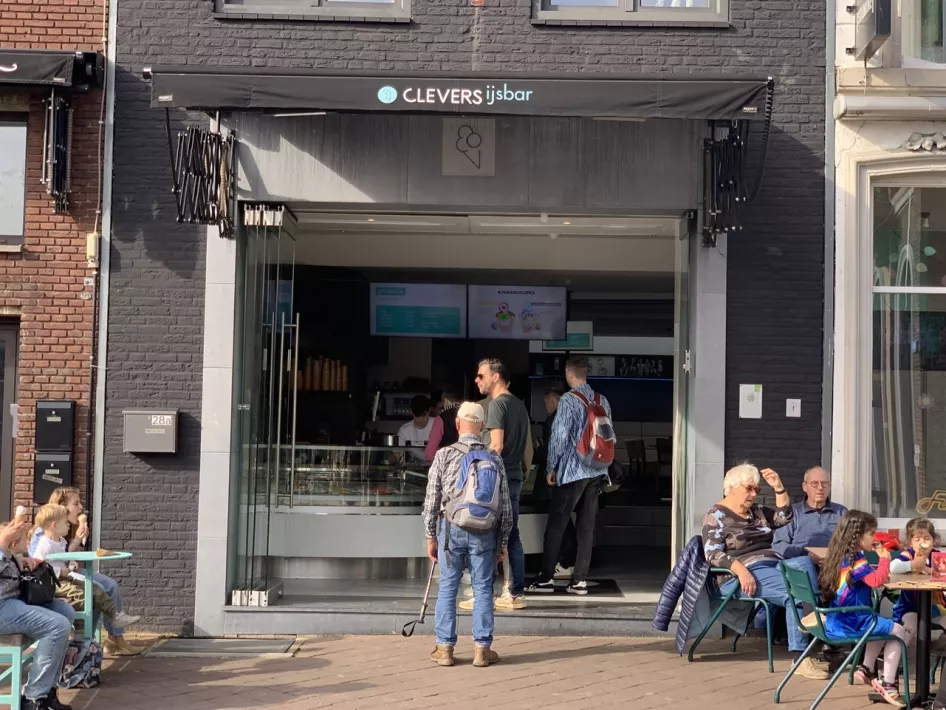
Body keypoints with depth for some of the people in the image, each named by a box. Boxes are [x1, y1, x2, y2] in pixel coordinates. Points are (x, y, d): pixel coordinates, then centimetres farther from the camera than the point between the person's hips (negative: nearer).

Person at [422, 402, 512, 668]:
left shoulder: (444, 455, -3)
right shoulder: (494, 459, 2)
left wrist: (430, 536, 6)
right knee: (483, 589, 7)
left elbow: (432, 499, -2)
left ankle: (445, 648, 10)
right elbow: (505, 504, 4)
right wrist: (503, 540, 13)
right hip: (484, 531, 1)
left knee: (448, 588, 7)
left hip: (451, 528, -1)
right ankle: (482, 648, 9)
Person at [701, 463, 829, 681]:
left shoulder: (757, 512, 22)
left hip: (773, 566, 7)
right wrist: (740, 570, -26)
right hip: (740, 576, -7)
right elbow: (712, 553, -12)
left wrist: (778, 487, 4)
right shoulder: (716, 515, -1)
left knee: (804, 562, -26)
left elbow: (784, 517, 15)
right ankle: (801, 658, -32)